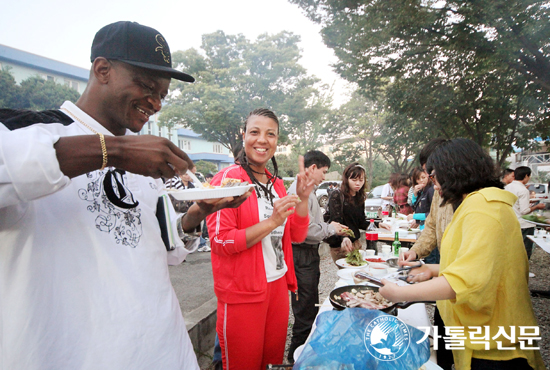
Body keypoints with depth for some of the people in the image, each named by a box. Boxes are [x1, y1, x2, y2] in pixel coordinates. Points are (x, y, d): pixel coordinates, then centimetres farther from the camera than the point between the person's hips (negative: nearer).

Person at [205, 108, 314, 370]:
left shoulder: (276, 183, 8)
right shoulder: (227, 179, -13)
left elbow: (297, 236, 8)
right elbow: (220, 242, -19)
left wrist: (303, 199, -7)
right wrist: (272, 221, -24)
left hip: (278, 284, 7)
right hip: (242, 292, -6)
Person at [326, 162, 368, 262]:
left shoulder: (360, 197, 10)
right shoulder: (337, 195, -12)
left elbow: (361, 222, 14)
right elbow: (336, 222, -20)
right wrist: (343, 238, -36)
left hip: (356, 242, 7)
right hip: (340, 246, -7)